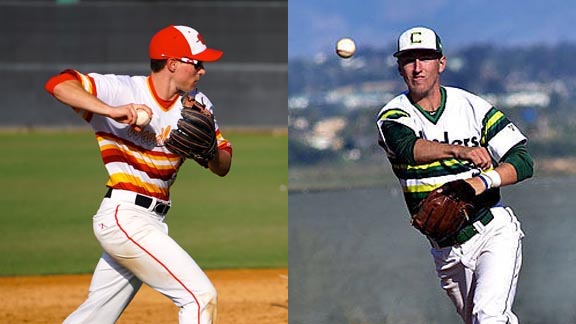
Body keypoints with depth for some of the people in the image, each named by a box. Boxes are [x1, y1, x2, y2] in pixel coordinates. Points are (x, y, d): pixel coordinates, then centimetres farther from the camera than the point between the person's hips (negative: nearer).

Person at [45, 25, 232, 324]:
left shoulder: (196, 103, 8)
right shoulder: (123, 90, -10)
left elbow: (223, 167, 8)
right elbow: (58, 84, -20)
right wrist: (111, 110, -32)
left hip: (152, 221, 7)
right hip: (124, 217, -7)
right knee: (201, 296, -14)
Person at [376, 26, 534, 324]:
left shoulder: (473, 107, -4)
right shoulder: (393, 116, -5)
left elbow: (523, 161, -10)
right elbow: (407, 146, -29)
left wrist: (483, 182, -30)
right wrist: (460, 150, -47)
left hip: (495, 232, -3)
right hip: (448, 251, 3)